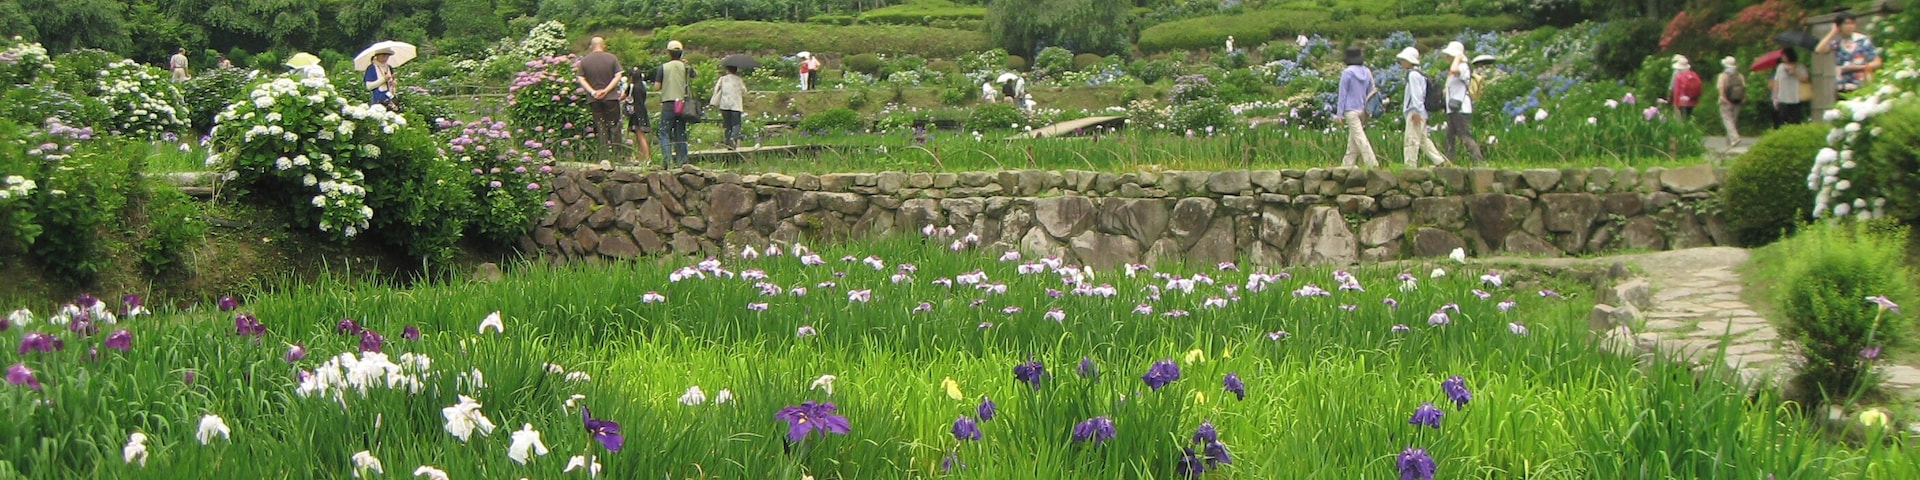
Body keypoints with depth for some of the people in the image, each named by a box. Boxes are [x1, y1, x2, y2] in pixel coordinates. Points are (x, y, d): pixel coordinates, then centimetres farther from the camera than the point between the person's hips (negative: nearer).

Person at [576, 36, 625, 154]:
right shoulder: (612, 58, -1)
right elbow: (618, 76, -8)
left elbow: (581, 79, -4)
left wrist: (593, 92, -9)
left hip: (594, 100, 1)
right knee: (614, 126, 6)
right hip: (611, 96, -1)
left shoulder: (584, 61, 2)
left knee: (601, 128, 6)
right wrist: (606, 90, -10)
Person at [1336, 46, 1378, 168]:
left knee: (1360, 138, -9)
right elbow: (1371, 92, 13)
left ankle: (1373, 164, -17)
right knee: (1352, 141, 12)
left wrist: (1340, 113, -5)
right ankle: (1346, 166, 17)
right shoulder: (1367, 72, 7)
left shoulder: (1347, 72, -11)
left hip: (1351, 110, -6)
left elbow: (1342, 93, -9)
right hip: (1363, 110, 6)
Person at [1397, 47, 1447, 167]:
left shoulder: (1413, 74, -11)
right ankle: (1440, 161, 15)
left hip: (1415, 113, -10)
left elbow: (1416, 94, -18)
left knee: (1411, 140, -10)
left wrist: (1416, 112, -21)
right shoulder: (1418, 74, 19)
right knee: (1423, 140, 14)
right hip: (1420, 114, 10)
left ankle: (1410, 166, -11)